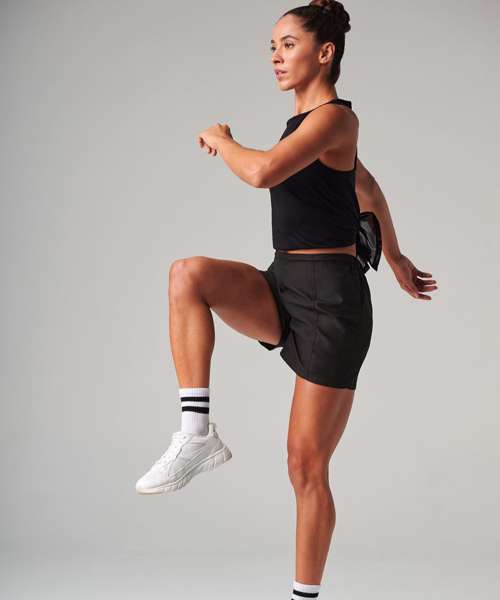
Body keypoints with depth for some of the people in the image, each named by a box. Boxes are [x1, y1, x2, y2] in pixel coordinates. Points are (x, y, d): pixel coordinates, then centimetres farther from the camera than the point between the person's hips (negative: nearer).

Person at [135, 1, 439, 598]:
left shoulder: (334, 117, -11)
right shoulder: (310, 120, 16)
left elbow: (263, 172, -28)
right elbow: (366, 186, 29)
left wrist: (219, 140, -7)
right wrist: (396, 262, 36)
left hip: (330, 300, -8)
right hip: (283, 287, 8)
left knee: (307, 465, 0)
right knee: (188, 273, -22)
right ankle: (196, 436, -20)